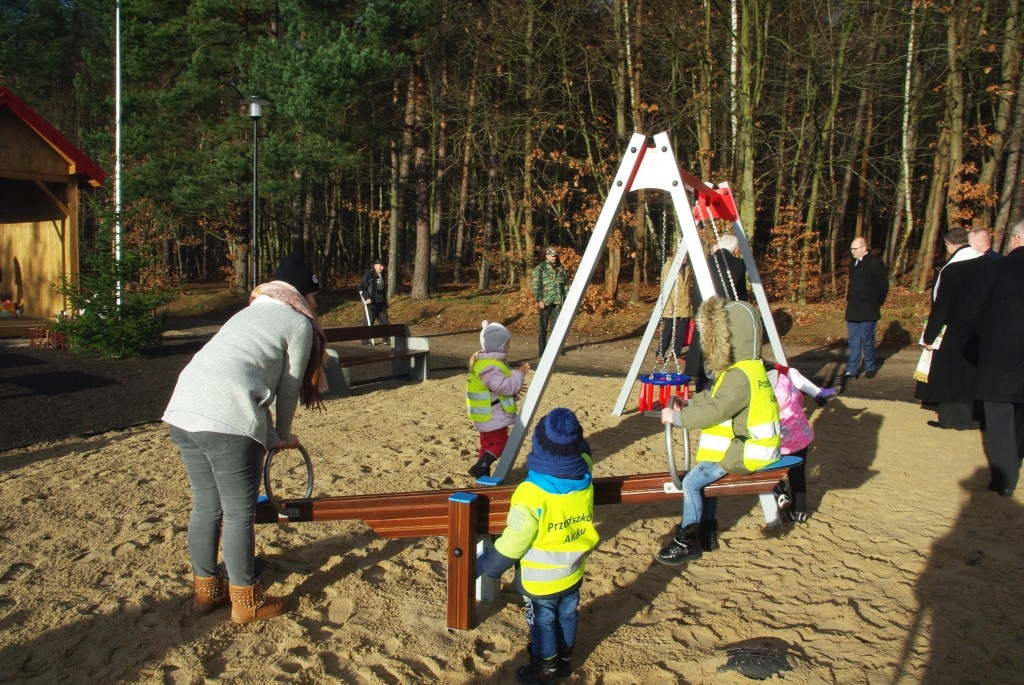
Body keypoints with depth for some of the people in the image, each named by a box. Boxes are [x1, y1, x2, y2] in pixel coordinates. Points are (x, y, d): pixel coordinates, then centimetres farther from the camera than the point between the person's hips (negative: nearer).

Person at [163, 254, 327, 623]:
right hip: (226, 418, -8)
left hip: (184, 409, 8)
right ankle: (246, 602, 17)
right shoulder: (299, 323, 7)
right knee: (239, 512, 4)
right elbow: (288, 388, 9)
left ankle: (205, 589, 33)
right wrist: (284, 434, 26)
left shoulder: (251, 313, 30)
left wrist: (272, 437, 32)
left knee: (206, 505, 19)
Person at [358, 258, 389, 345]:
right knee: (369, 322, -3)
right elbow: (361, 287, -13)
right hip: (371, 303, -7)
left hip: (381, 303, 7)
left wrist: (385, 303, 20)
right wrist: (366, 298, -20)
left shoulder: (382, 276, 13)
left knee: (384, 321, 7)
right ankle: (365, 340, 5)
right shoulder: (368, 274, -10)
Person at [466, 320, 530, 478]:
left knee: (488, 444, 15)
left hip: (488, 415, 10)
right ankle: (480, 468, -7)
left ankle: (483, 475, 20)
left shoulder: (486, 362, 11)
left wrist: (515, 388, 9)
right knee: (501, 443, -2)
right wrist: (519, 374, -16)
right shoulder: (490, 368, -24)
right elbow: (505, 387, -28)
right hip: (493, 417, -10)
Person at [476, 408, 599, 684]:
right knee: (567, 615, 26)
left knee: (543, 622, 18)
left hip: (540, 580, -5)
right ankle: (564, 658, 47)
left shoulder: (532, 494, -34)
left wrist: (485, 566, -11)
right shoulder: (584, 476, -19)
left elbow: (513, 542, -25)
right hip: (573, 572, 5)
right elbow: (583, 454, 8)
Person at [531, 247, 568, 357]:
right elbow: (536, 285, -8)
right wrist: (539, 300, -16)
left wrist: (565, 300, 11)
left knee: (556, 325, 6)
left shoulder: (560, 268, 14)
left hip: (557, 301, 5)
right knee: (543, 326, 1)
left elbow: (565, 284, 17)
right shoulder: (540, 268, -3)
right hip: (545, 301, -5)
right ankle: (541, 350, 5)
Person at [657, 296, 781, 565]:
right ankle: (706, 532, 24)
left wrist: (677, 417, -21)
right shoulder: (749, 368, 11)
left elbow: (713, 411, -30)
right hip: (745, 445, 11)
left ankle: (687, 541, 1)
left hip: (745, 452, -11)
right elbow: (713, 396, 20)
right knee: (706, 475, 18)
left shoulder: (740, 376, -24)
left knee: (692, 481, -11)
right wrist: (688, 402, 9)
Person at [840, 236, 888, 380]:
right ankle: (852, 370, 12)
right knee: (853, 340, 8)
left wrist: (877, 303, -4)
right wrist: (850, 300, 11)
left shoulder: (875, 263, -12)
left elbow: (883, 286, -9)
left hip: (868, 310, -7)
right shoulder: (853, 263, 10)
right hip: (853, 309, 7)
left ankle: (870, 367, 18)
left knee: (867, 340, 3)